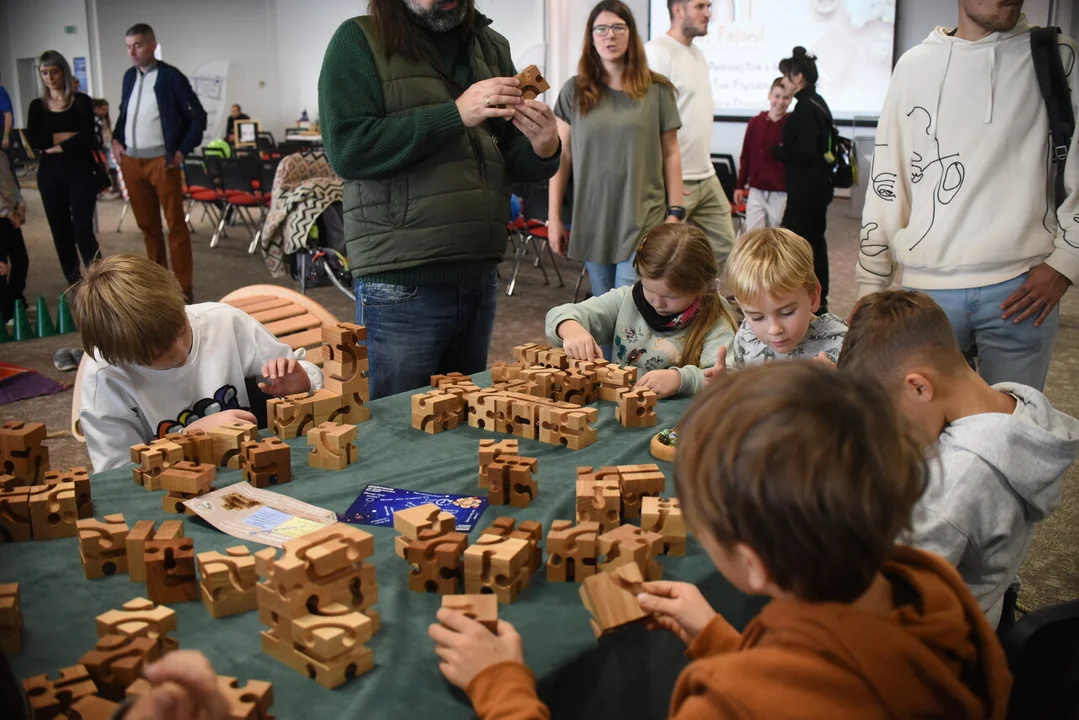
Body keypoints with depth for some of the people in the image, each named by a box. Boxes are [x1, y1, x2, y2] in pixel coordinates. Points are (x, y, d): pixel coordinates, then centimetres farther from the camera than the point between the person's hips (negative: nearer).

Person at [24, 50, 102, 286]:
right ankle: (74, 282, 18)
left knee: (82, 230, -11)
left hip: (80, 172, -4)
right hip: (50, 174, 4)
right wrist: (64, 137, -13)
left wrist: (54, 146, -11)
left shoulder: (81, 101, 1)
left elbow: (86, 137, -13)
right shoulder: (37, 106, 9)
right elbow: (33, 140, -5)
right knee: (60, 231, 7)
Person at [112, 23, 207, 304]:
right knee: (147, 225, 13)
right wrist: (116, 140, 7)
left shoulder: (171, 77, -6)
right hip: (131, 162, 6)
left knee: (176, 225, -3)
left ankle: (184, 290, 1)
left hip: (162, 161, -6)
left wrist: (182, 150, -9)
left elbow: (198, 116, -5)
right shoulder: (129, 77, 12)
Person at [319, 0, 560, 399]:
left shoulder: (492, 46, 12)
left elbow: (513, 162, 13)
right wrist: (455, 114, -18)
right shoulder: (358, 40, -2)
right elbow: (347, 148, -14)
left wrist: (543, 149, -10)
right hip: (402, 285, -5)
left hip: (480, 276, 5)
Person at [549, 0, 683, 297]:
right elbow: (561, 156, 6)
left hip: (642, 221, -2)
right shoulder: (574, 91, 5)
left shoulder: (657, 90, 2)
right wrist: (554, 217, 3)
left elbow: (670, 155, 5)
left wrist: (675, 213, -1)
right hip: (592, 221, 2)